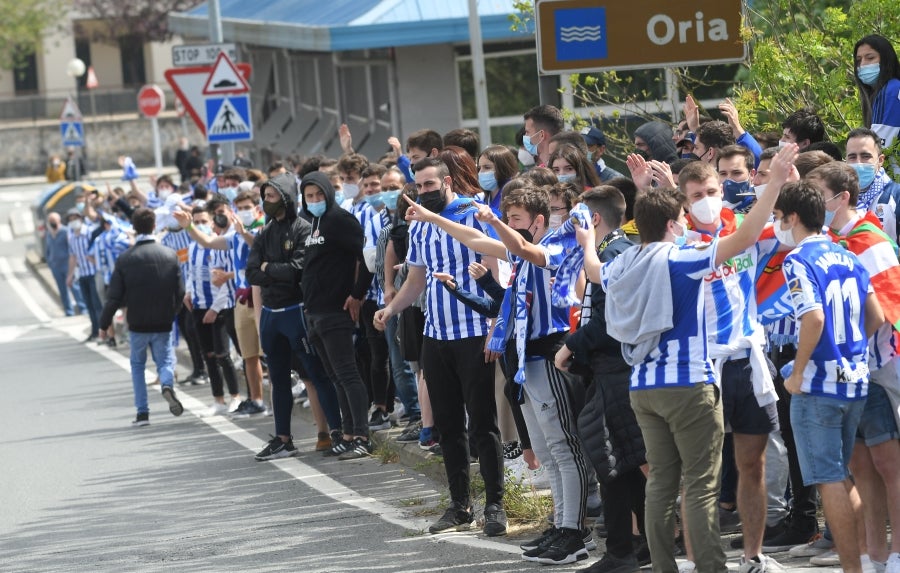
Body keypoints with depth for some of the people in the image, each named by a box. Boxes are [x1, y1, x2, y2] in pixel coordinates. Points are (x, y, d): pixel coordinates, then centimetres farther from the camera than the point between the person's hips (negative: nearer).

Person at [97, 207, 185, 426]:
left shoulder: (125, 259, -8)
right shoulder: (170, 255, -4)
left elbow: (114, 296, -6)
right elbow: (180, 291, 0)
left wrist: (104, 324, 5)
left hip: (137, 324, -1)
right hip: (163, 323, 1)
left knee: (137, 364, 17)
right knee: (165, 361, 14)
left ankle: (142, 412, 10)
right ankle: (167, 384, -21)